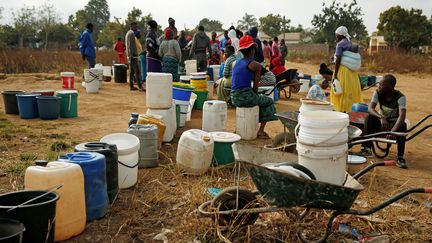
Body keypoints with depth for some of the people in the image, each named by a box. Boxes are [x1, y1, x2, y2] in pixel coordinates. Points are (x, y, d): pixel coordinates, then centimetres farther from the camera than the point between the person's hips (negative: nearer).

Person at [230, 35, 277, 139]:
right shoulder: (255, 65, -7)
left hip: (234, 98, 7)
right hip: (245, 97, -7)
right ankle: (261, 131, 13)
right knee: (269, 101, 19)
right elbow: (255, 87, -6)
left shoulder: (237, 63, 13)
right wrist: (255, 95, 14)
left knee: (258, 99, 35)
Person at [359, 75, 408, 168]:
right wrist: (381, 117, -44)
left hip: (394, 123, -3)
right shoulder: (378, 93, -12)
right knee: (369, 118, -25)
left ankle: (400, 157, -30)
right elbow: (370, 108, -24)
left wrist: (393, 130, -50)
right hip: (381, 121, 3)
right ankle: (367, 148, -22)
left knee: (402, 126, -35)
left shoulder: (400, 97, -22)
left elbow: (402, 116, -34)